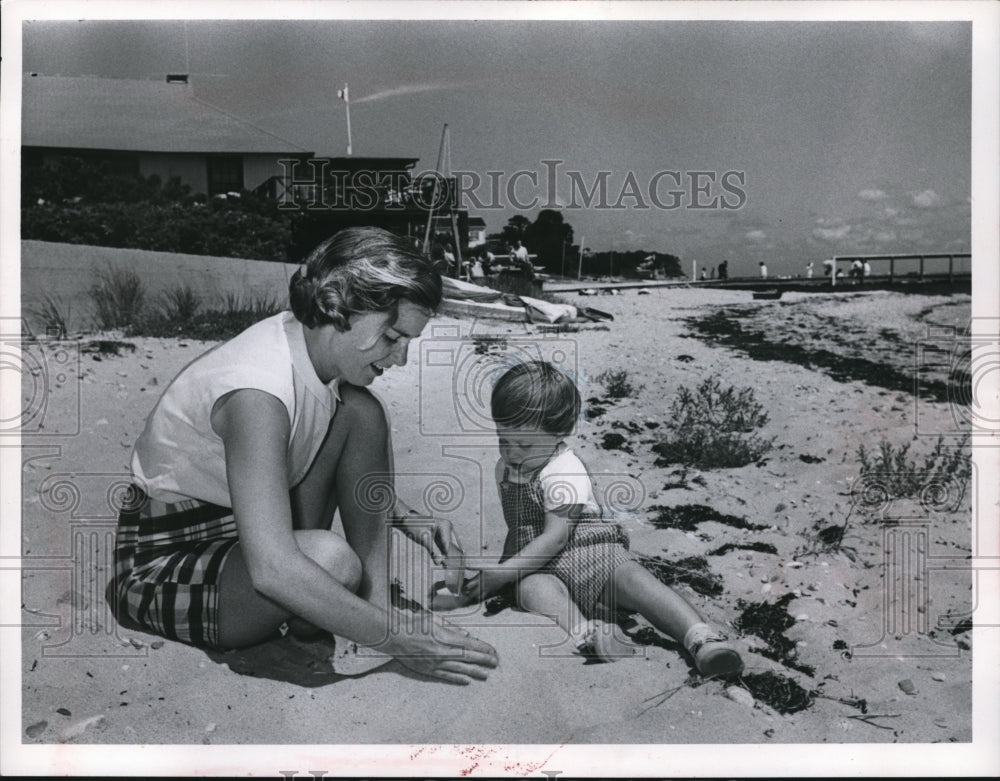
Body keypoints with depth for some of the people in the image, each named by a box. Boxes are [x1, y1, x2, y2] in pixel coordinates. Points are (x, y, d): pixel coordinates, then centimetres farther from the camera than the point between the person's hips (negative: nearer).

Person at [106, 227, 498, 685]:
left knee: (361, 413, -5)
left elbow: (360, 462, 16)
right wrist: (397, 638, -36)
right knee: (329, 557, -37)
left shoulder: (316, 349, -6)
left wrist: (406, 520, 1)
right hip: (163, 561, -8)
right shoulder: (257, 392, -32)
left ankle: (374, 599, -5)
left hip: (240, 527, 9)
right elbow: (271, 571, -41)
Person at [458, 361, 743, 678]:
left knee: (634, 577, -33)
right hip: (543, 567, 3)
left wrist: (502, 574, -19)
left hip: (595, 549, -3)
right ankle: (585, 634, -62)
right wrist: (503, 565, 12)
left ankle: (701, 637, -46)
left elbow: (555, 538, -17)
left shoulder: (565, 472, -11)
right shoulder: (505, 468, 14)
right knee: (530, 587, -34)